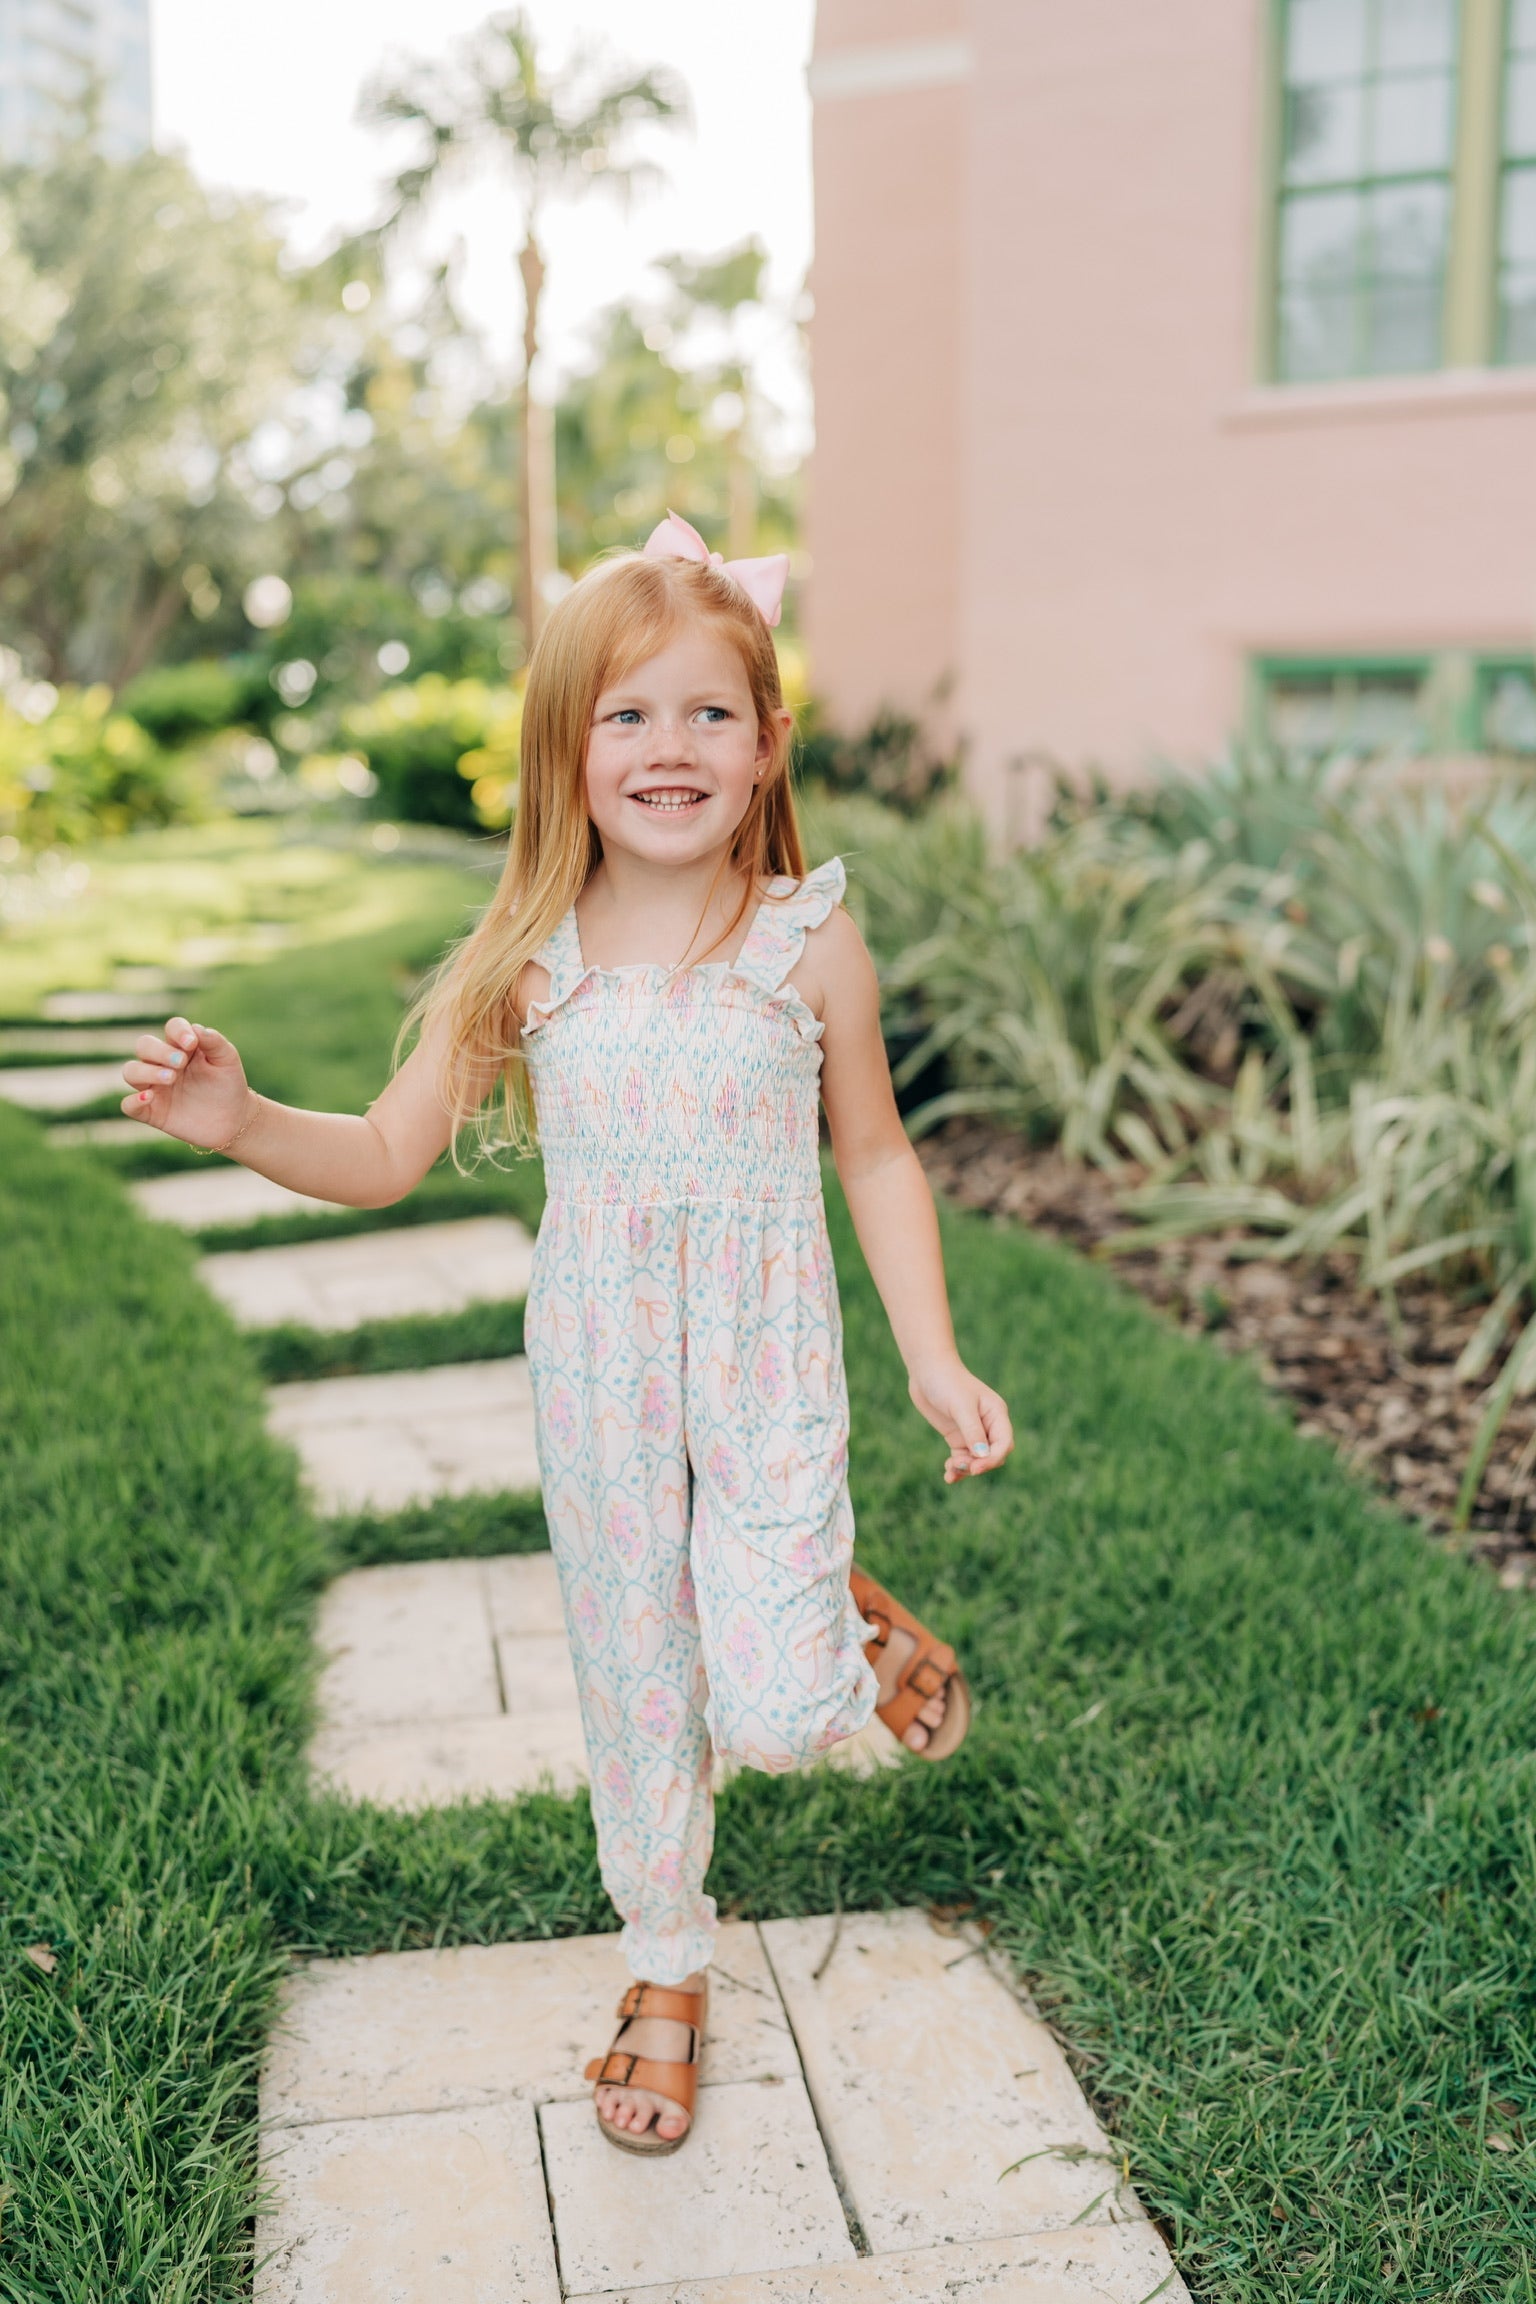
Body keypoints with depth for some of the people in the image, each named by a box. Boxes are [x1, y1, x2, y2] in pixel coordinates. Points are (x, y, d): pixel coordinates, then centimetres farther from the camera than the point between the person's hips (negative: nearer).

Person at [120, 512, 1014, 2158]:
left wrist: (934, 1361, -1)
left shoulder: (808, 942, -8)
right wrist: (238, 1121, -22)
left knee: (772, 1711, -11)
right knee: (631, 1683, 15)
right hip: (596, 1372, 2)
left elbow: (875, 1159, 2)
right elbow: (386, 1158, -3)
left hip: (765, 1363, -2)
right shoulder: (529, 959, -6)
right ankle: (665, 1974, 38)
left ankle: (854, 1619, 26)